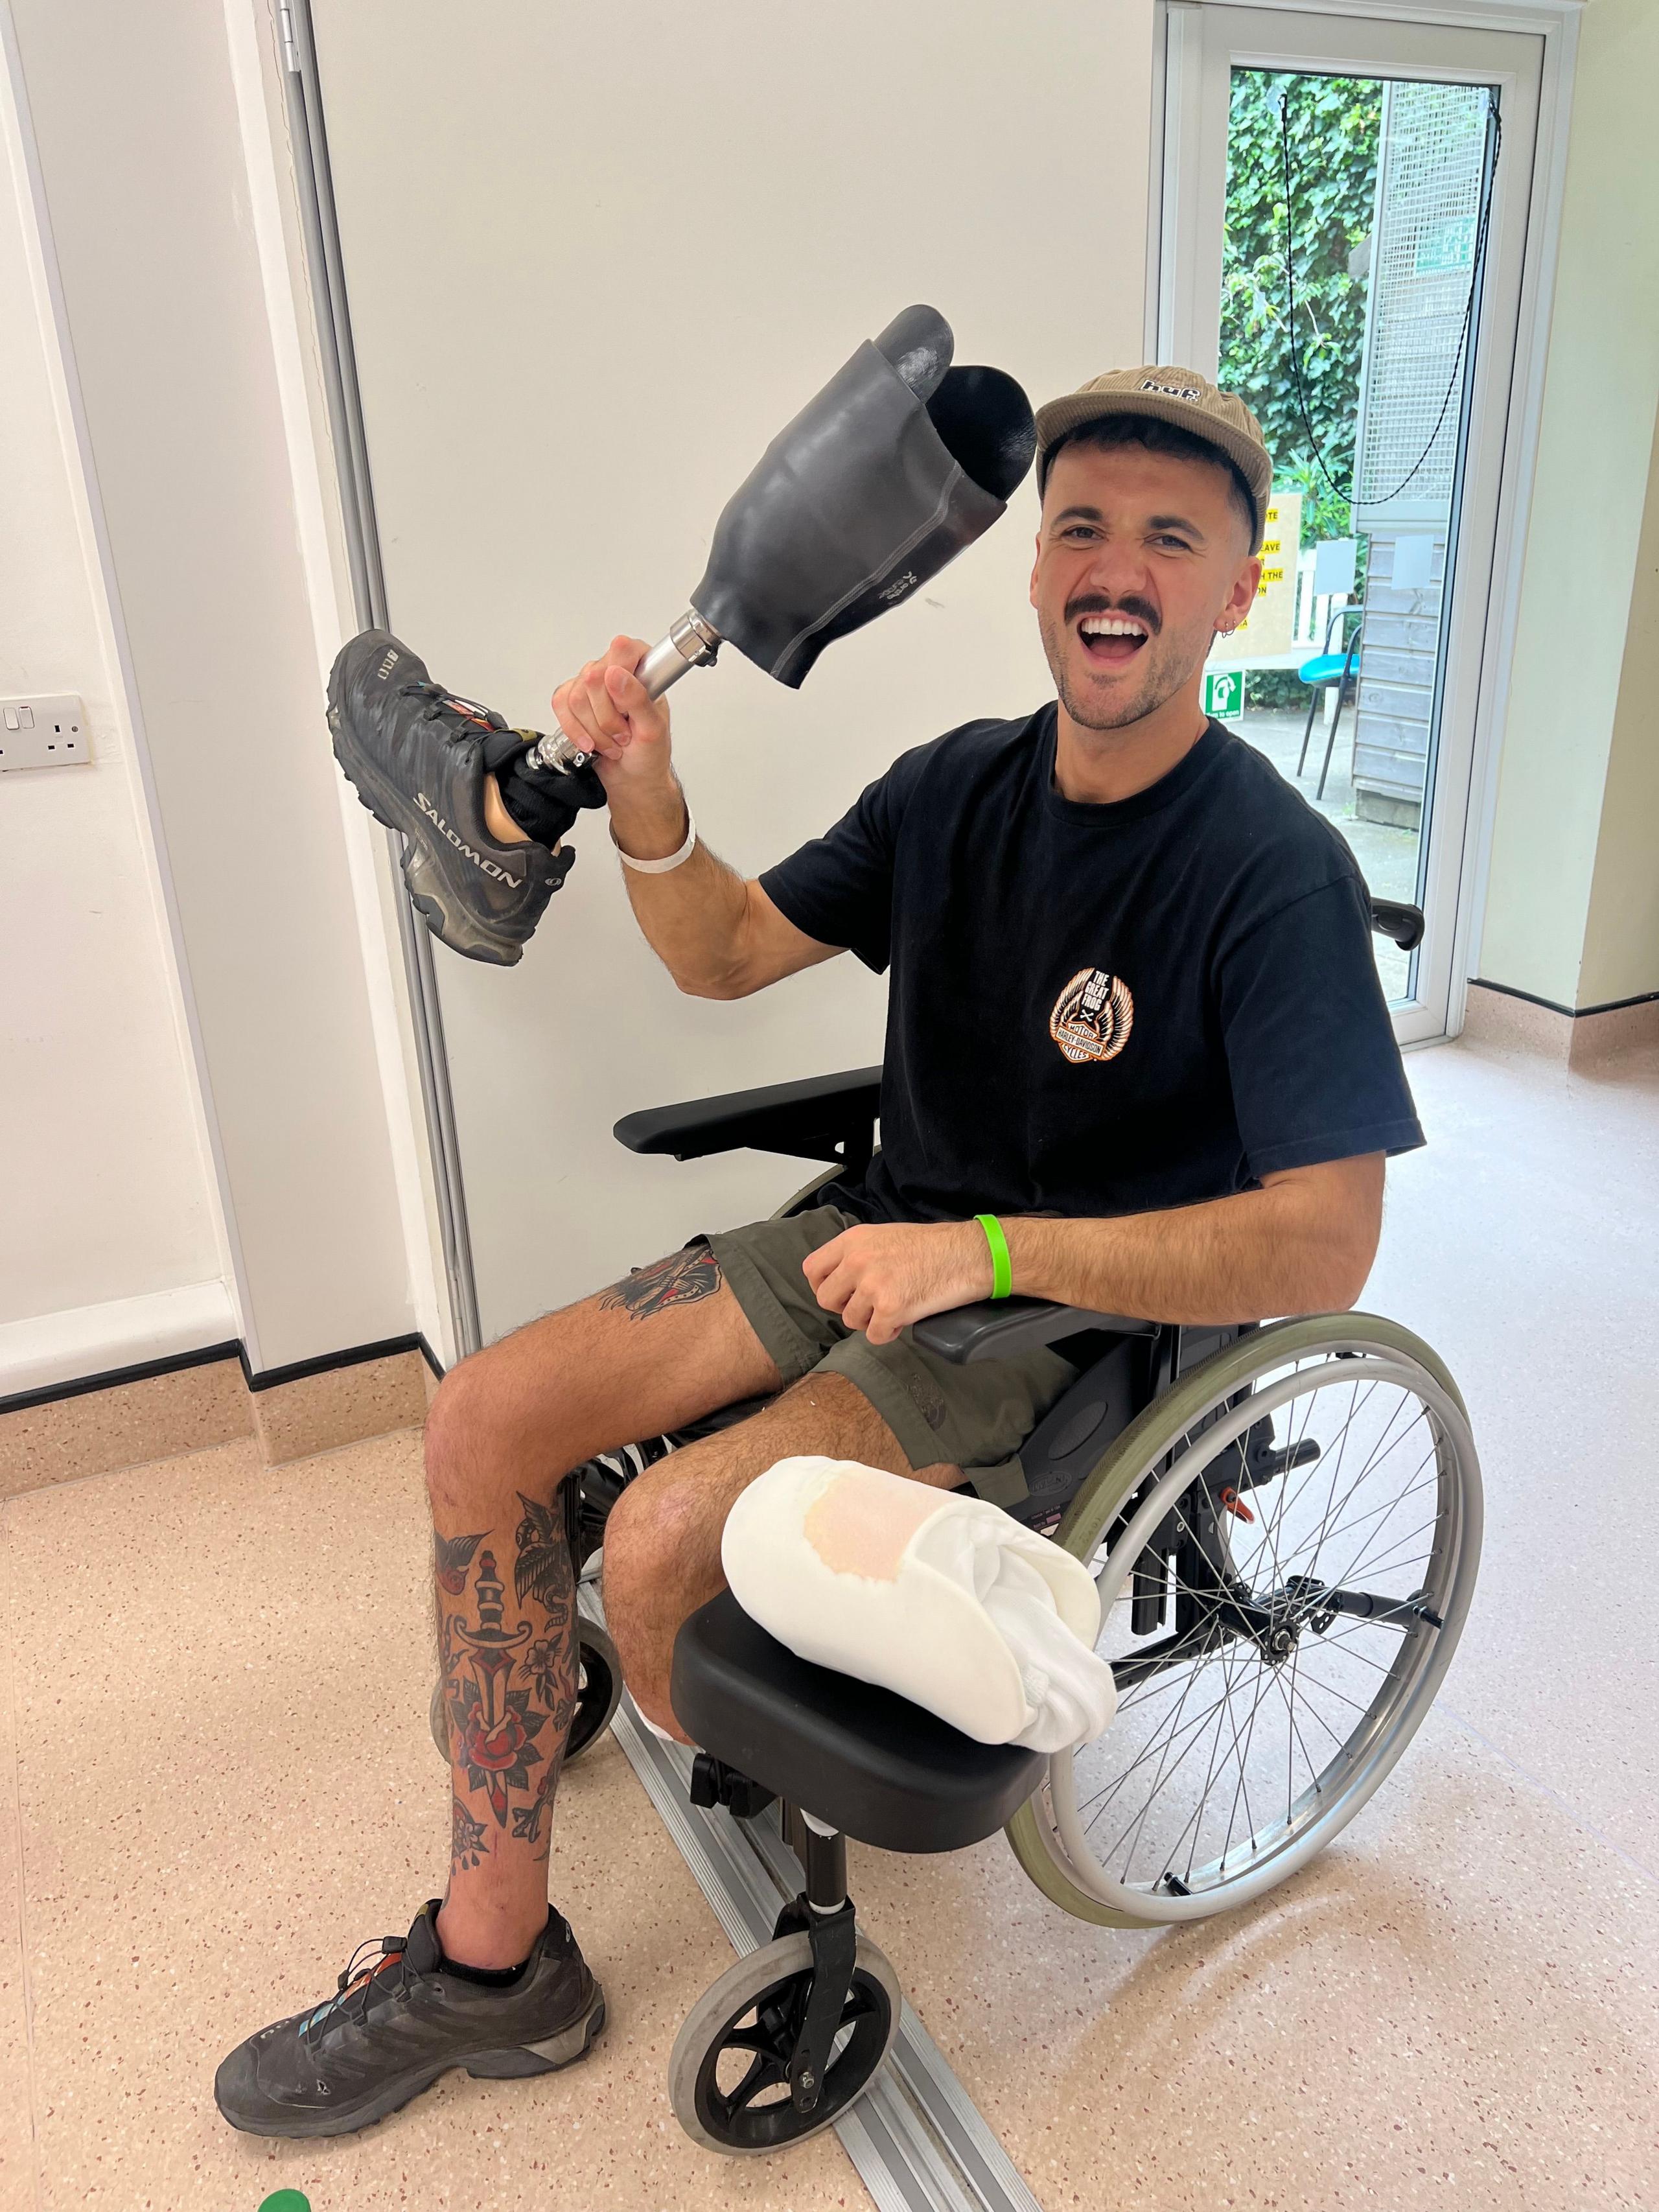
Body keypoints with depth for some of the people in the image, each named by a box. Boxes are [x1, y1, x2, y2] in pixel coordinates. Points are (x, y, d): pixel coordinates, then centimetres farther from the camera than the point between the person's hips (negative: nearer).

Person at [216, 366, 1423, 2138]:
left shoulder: (1276, 875, -18)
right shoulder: (959, 786, 1)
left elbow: (1323, 1250, -22)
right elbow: (729, 955, 8)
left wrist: (985, 1249, -26)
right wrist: (646, 808, -12)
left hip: (1079, 1319, -6)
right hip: (884, 1241, 7)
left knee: (659, 1543, -24)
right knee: (481, 1422, -5)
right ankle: (493, 1954, 7)